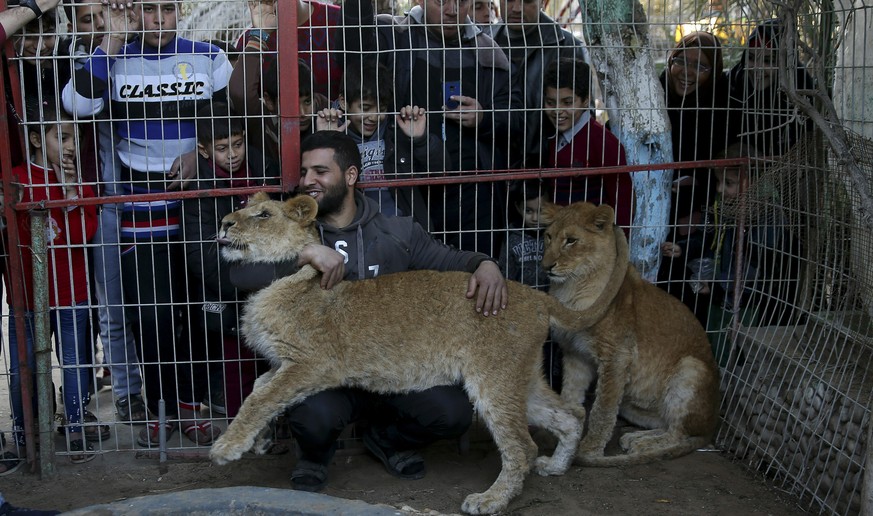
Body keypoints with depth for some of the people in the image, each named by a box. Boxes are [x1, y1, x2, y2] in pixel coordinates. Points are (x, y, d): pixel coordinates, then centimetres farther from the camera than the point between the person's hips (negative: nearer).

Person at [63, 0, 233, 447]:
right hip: (141, 198, 0)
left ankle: (188, 404, 19)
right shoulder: (114, 58, 3)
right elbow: (79, 105, -13)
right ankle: (161, 407, 16)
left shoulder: (207, 57, 5)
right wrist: (112, 42, -12)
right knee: (151, 313, -2)